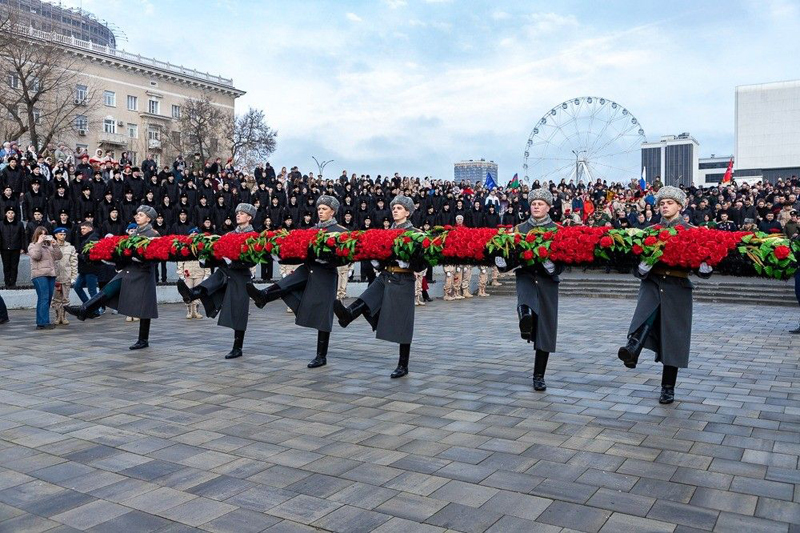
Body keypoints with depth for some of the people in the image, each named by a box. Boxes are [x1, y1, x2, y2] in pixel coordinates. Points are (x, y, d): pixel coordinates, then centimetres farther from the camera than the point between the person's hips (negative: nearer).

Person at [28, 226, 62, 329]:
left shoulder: (49, 245, 20)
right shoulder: (33, 245, 6)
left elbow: (58, 256, 9)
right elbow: (36, 256, -14)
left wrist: (55, 245, -1)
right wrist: (39, 243, -11)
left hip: (51, 274, 6)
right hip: (39, 275, -6)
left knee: (48, 299, 5)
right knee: (44, 298, -14)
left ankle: (41, 322, 10)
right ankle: (43, 323, -17)